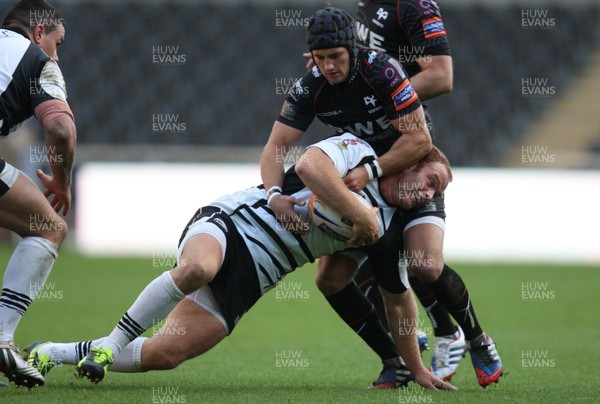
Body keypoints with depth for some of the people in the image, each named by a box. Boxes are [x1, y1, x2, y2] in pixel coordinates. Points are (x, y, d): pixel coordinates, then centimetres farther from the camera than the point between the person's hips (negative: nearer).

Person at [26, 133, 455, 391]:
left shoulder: (387, 233, 13)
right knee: (197, 269, -43)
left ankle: (51, 353, 5)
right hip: (231, 222, -5)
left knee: (162, 355, -11)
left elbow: (399, 301, 24)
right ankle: (111, 343, -26)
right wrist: (360, 215, -18)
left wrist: (418, 368, 23)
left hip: (253, 277, 5)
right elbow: (311, 165, -25)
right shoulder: (358, 152, -3)